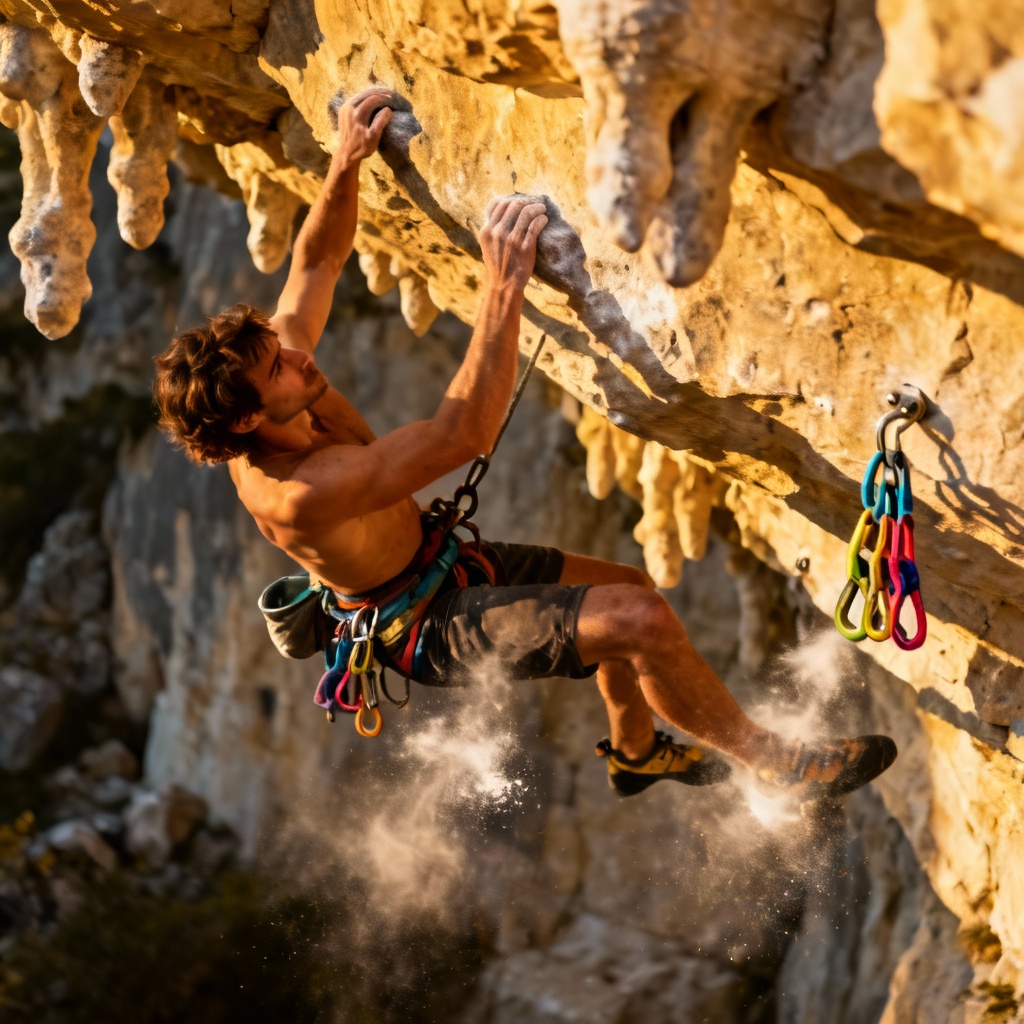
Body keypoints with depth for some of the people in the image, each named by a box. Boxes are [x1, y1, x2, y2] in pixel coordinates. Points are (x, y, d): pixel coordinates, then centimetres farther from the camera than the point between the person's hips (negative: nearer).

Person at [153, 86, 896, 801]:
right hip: (435, 628, -9)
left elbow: (319, 261, 6)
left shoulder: (273, 355, -14)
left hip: (441, 557, 10)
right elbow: (463, 434, -40)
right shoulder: (295, 494, -38)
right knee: (641, 621, -19)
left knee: (630, 589, 17)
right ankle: (769, 760, 1)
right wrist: (503, 286, -43)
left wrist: (345, 165, -10)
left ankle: (635, 752, 40)